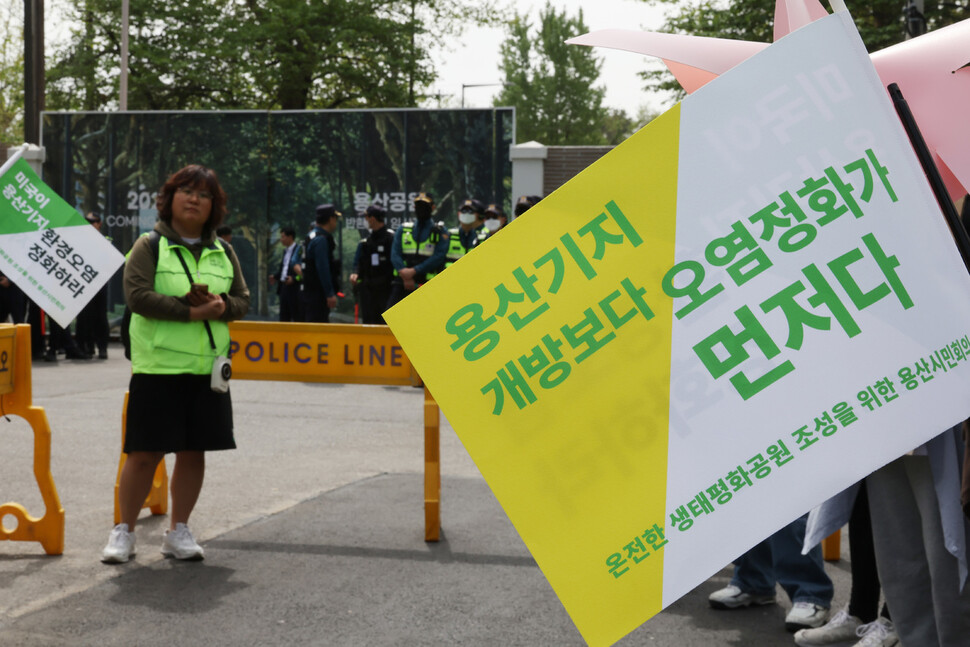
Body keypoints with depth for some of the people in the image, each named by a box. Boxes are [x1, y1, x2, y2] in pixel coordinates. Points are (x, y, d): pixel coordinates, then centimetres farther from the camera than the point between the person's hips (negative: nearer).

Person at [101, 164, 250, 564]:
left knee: (193, 452, 8)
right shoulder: (149, 246, -1)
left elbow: (243, 300, 12)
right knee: (145, 453, -2)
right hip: (158, 366, -4)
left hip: (207, 367, 4)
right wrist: (190, 311, -19)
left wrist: (220, 306, -11)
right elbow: (137, 295, -13)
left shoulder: (223, 253, 13)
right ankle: (124, 532, 12)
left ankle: (179, 532, 20)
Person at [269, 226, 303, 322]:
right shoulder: (285, 251, 16)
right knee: (283, 318, 11)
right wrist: (275, 276, 13)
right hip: (284, 287, 9)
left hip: (295, 288, -9)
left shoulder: (300, 250, -13)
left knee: (298, 319, -4)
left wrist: (294, 279, -24)